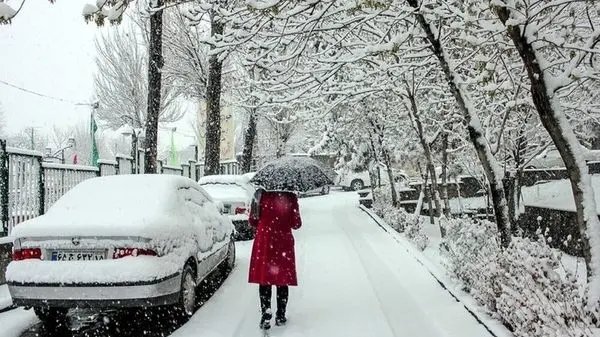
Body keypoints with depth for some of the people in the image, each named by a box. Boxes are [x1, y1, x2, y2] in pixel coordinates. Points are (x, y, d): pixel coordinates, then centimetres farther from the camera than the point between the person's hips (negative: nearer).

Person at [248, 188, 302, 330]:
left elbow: (252, 221, 0)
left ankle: (266, 316, 2)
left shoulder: (260, 195, -5)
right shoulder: (290, 197, -8)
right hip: (284, 242, 0)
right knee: (283, 280, 11)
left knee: (264, 280, 7)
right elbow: (296, 224, -4)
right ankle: (280, 316, 18)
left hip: (264, 241, 0)